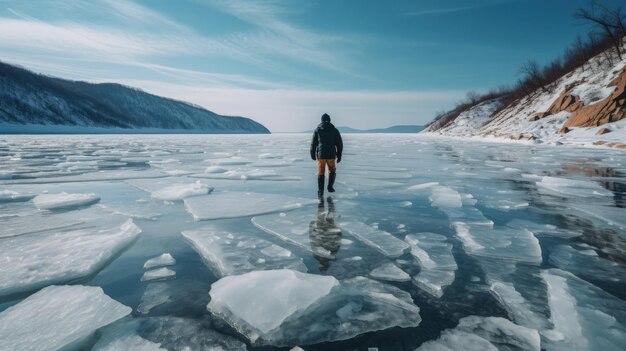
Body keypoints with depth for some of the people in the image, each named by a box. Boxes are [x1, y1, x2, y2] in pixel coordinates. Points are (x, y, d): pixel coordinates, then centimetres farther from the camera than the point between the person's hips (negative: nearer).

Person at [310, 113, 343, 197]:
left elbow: (313, 143, 3)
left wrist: (313, 154, 14)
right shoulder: (334, 130, 3)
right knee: (332, 171, 22)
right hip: (331, 155, 0)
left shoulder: (317, 130, 2)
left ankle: (320, 192, 4)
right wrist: (339, 155, 8)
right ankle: (330, 187, 10)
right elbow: (339, 144, 1)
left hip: (321, 155, 0)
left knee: (321, 173, 9)